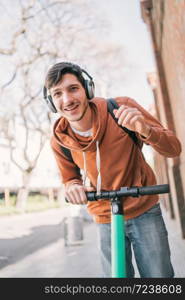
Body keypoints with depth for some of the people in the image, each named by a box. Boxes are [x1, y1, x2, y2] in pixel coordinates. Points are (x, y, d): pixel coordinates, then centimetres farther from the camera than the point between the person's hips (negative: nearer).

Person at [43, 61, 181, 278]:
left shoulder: (122, 108, -19)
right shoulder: (59, 141, -11)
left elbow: (173, 149, -15)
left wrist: (145, 130, -36)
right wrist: (73, 187, -18)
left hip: (145, 213, -1)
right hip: (106, 221, 2)